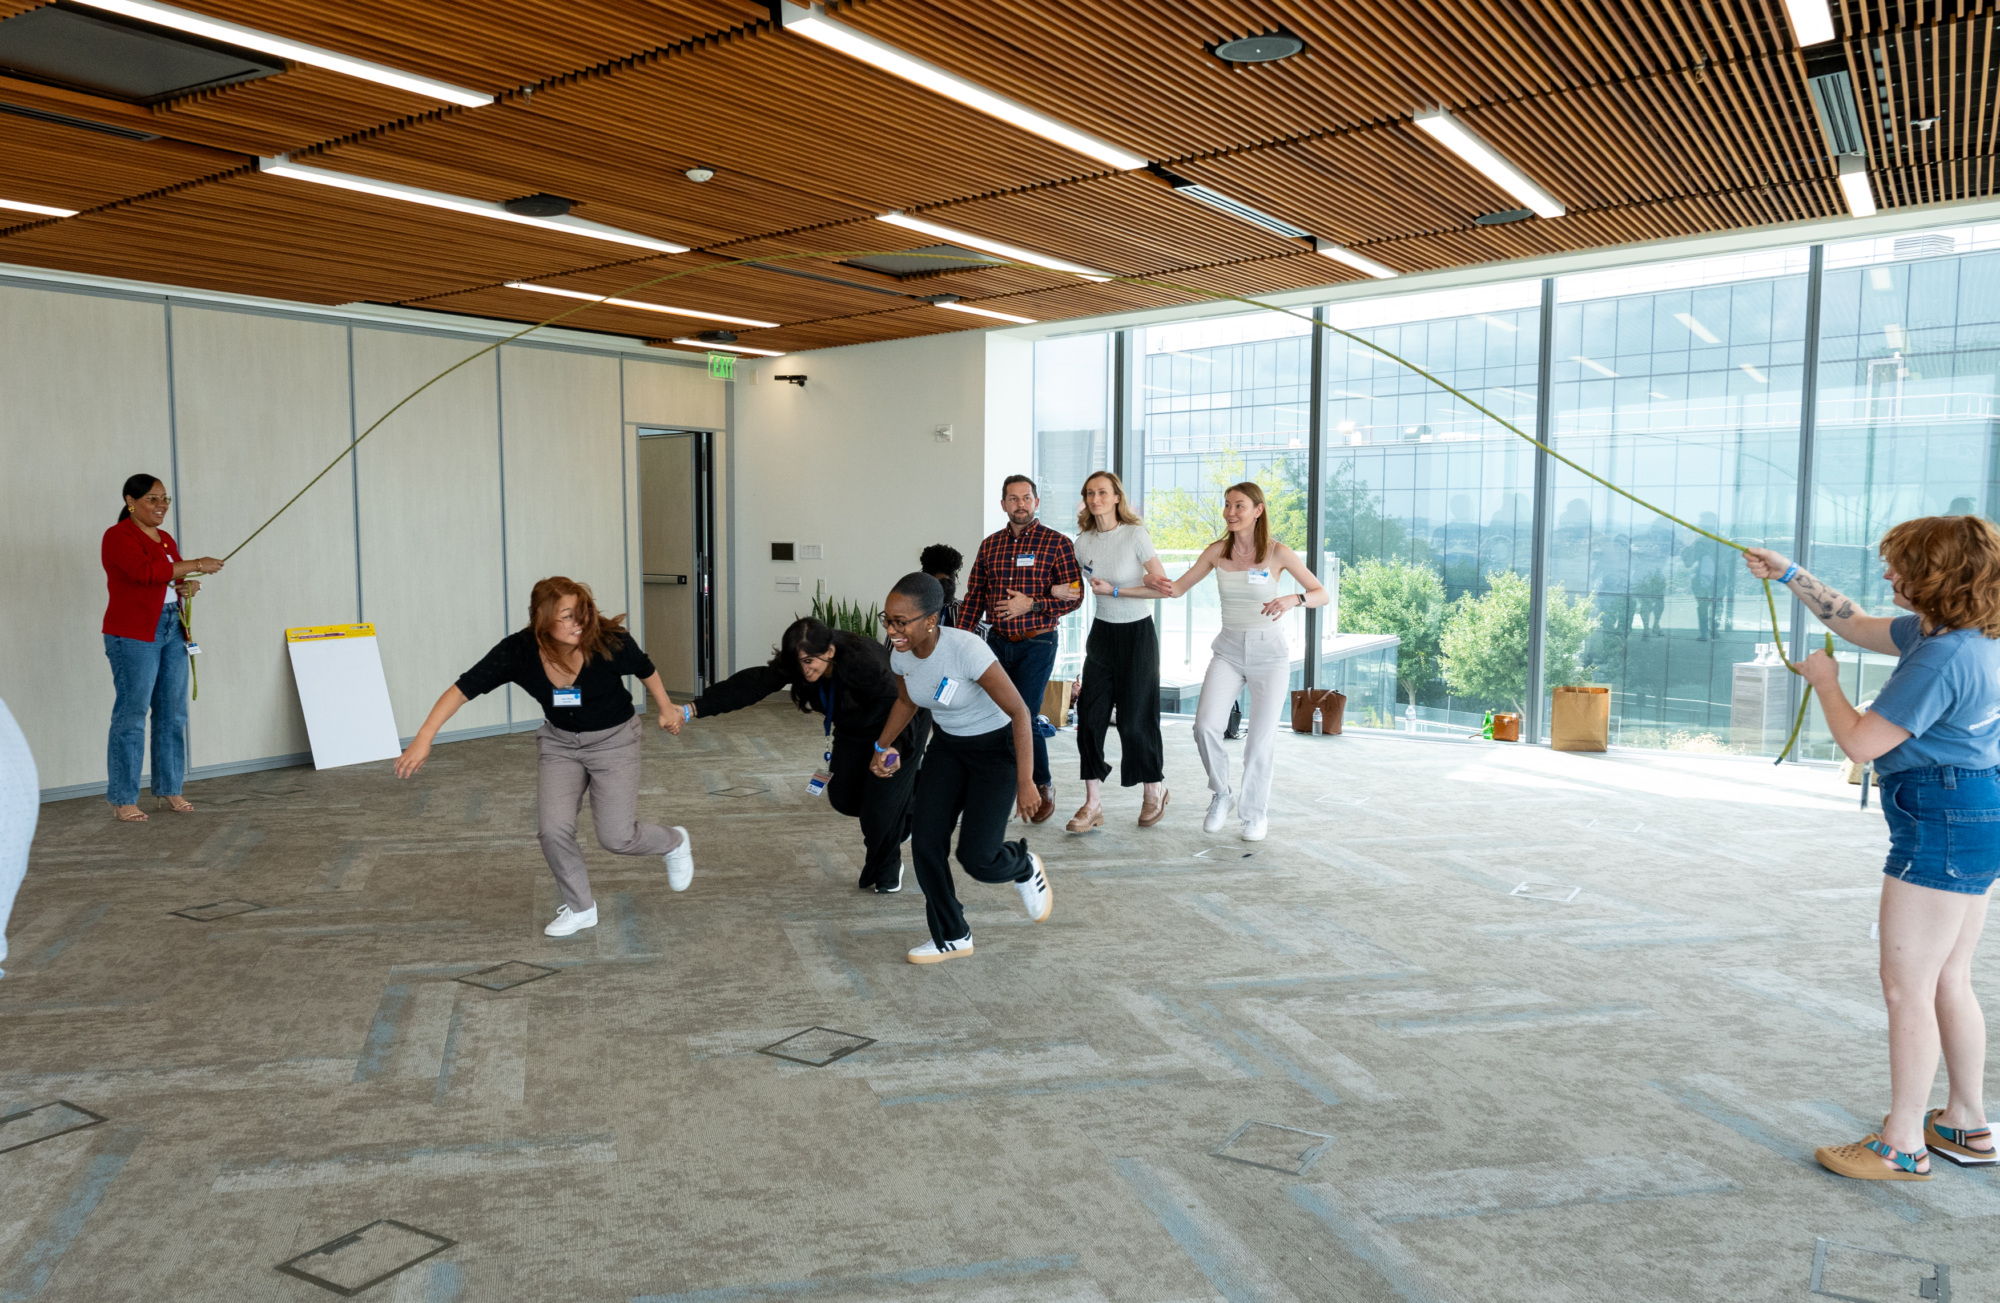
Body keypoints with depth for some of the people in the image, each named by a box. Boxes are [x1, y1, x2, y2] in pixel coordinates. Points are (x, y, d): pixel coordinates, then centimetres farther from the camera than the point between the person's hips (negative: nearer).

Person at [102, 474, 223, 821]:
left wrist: (190, 586, 3)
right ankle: (122, 799, 1)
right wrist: (196, 565, -20)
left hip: (172, 630, 8)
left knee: (173, 713, 7)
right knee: (131, 714, -6)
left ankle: (168, 790, 16)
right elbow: (145, 571, -23)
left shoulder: (165, 539, 17)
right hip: (134, 633, -8)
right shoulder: (118, 536, -8)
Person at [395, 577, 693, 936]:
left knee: (617, 837, -6)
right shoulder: (518, 651, -22)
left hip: (613, 739, -3)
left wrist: (665, 708, 9)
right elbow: (462, 689, -21)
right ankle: (580, 908, 14)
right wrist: (424, 738, -30)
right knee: (553, 829, -12)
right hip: (559, 741, 3)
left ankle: (674, 843, 29)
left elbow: (645, 669, -6)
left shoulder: (609, 641, -26)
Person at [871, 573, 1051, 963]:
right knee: (925, 843, -3)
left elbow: (1019, 712, -26)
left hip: (996, 746, -6)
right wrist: (882, 748, 1)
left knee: (976, 858, -12)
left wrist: (1025, 782, -25)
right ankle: (951, 938, 16)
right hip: (947, 746, 6)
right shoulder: (901, 654, -11)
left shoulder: (966, 650, -33)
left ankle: (1024, 866, 24)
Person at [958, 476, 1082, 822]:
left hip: (1036, 645, -4)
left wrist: (1031, 605, -17)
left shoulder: (1057, 544, -4)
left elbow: (1073, 596, -6)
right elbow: (974, 596, 12)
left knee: (1024, 718, -7)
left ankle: (1043, 786, 15)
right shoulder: (990, 545, 9)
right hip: (997, 642, 4)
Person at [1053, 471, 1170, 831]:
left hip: (1137, 632, -5)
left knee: (1135, 718, 0)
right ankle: (1093, 805, 4)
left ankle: (1154, 789, 24)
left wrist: (1115, 590, -18)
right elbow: (1077, 588, 16)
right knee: (1089, 716, -3)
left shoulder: (1135, 535, -13)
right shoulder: (1083, 540, 2)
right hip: (1102, 632, 5)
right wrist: (1059, 590, -6)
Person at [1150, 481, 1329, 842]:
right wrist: (1161, 586, -16)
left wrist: (1293, 600, -27)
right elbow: (1179, 587, 7)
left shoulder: (1278, 553, -7)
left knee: (1261, 737, -1)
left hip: (1268, 652, -2)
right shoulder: (1217, 552, 2)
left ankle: (1256, 812, 19)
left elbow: (1323, 594, -6)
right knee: (1206, 724, -15)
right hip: (1228, 650, 2)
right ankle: (1221, 793, 10)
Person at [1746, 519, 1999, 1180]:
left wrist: (1823, 679, -4)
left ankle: (1902, 1146, 9)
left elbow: (1860, 742, -21)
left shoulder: (1943, 659, -23)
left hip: (1943, 824, -11)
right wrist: (1791, 575, 21)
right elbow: (1860, 627, 22)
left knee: (1907, 988, -2)